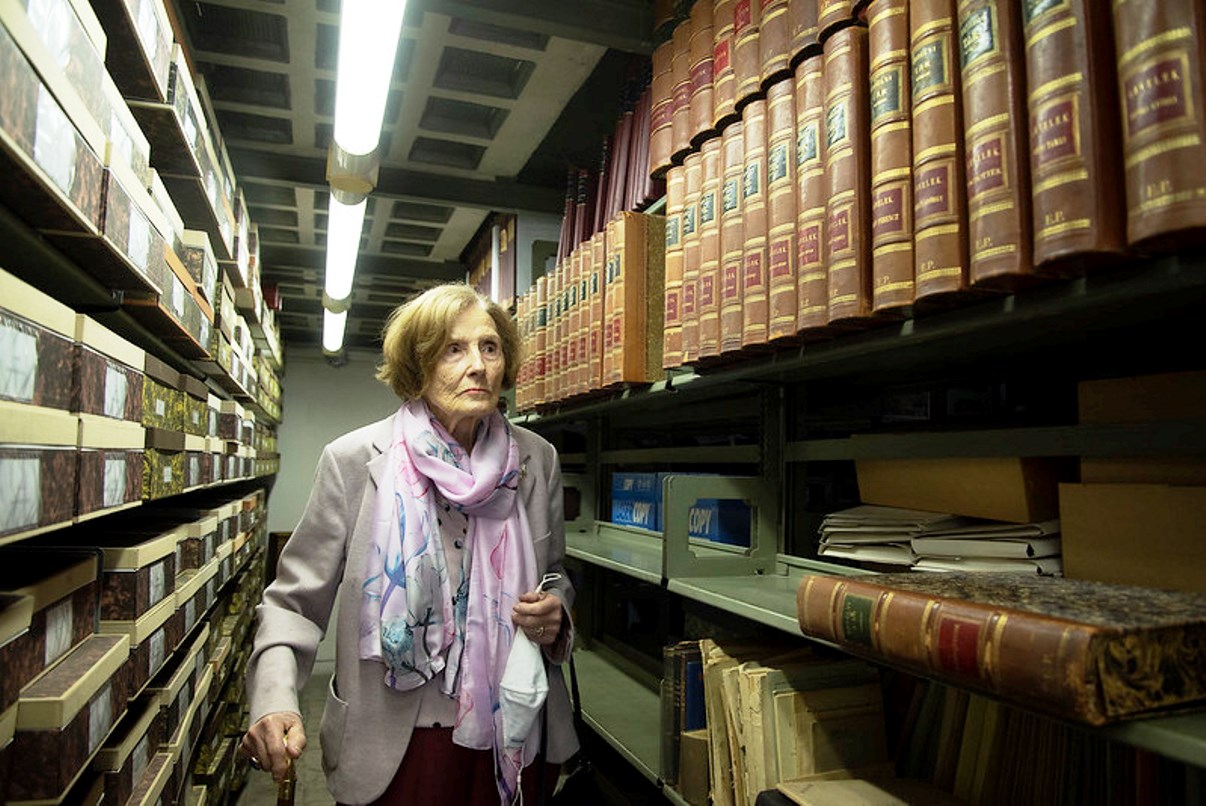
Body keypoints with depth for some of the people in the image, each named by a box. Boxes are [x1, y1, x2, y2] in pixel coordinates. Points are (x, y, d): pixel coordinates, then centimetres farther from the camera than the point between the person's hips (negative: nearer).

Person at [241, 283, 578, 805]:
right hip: (395, 748, -2)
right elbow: (294, 600, -6)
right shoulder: (354, 460, -11)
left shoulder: (536, 460, -3)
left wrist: (554, 613, -10)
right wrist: (275, 699, -22)